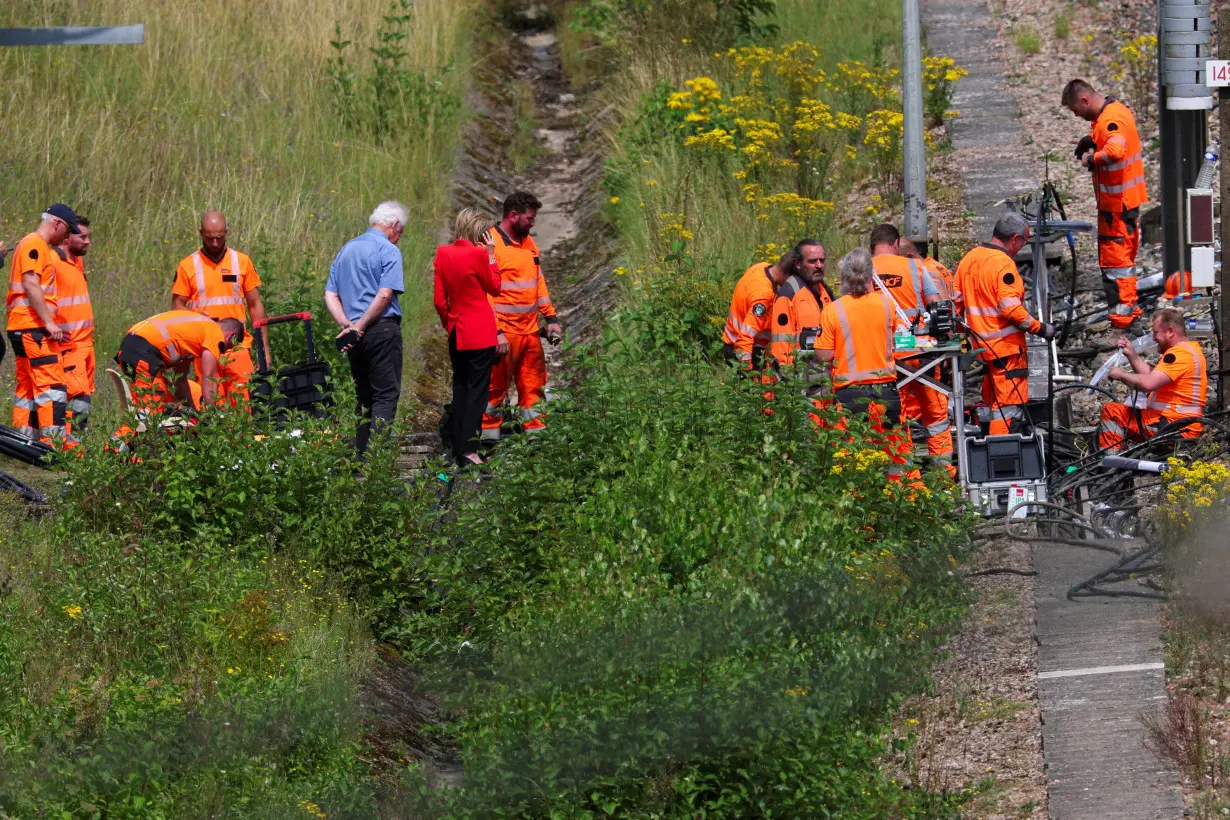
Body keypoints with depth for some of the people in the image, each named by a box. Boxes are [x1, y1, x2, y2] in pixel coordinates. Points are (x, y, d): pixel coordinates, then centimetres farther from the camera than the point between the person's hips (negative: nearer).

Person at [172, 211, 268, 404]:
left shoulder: (242, 262, 9)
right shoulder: (187, 265, 5)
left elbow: (255, 305, 12)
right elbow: (177, 307, 8)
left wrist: (264, 347, 8)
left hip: (238, 346, 1)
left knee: (243, 402, -8)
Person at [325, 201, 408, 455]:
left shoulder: (346, 250, 16)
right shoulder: (388, 251, -6)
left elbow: (330, 295, 10)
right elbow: (385, 295, -17)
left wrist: (347, 325, -2)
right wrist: (360, 326, -11)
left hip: (356, 335, 7)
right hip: (382, 329, -7)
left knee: (363, 395, 14)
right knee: (386, 395, -5)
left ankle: (360, 456, 13)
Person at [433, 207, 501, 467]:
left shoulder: (443, 254, 2)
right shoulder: (478, 254, -15)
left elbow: (439, 299, 5)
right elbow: (495, 287, -1)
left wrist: (449, 323, 16)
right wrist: (491, 255, 0)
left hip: (456, 332, 6)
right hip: (480, 334, -6)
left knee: (460, 390, 13)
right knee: (478, 391, -4)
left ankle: (459, 449, 14)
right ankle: (469, 449, -11)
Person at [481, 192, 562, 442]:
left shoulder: (528, 243, 15)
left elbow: (539, 282, 23)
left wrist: (551, 318, 14)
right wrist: (496, 332, -20)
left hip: (530, 329, 8)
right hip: (503, 333, -8)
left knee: (533, 385, 9)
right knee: (495, 386, -3)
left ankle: (535, 431, 15)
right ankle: (489, 436, 1)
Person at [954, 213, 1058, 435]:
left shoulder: (968, 259, 11)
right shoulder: (1003, 263, -16)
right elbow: (1011, 308, -22)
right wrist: (1041, 329, -14)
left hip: (980, 346, 8)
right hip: (1006, 346, -8)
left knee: (992, 404, 17)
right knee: (1010, 408, -6)